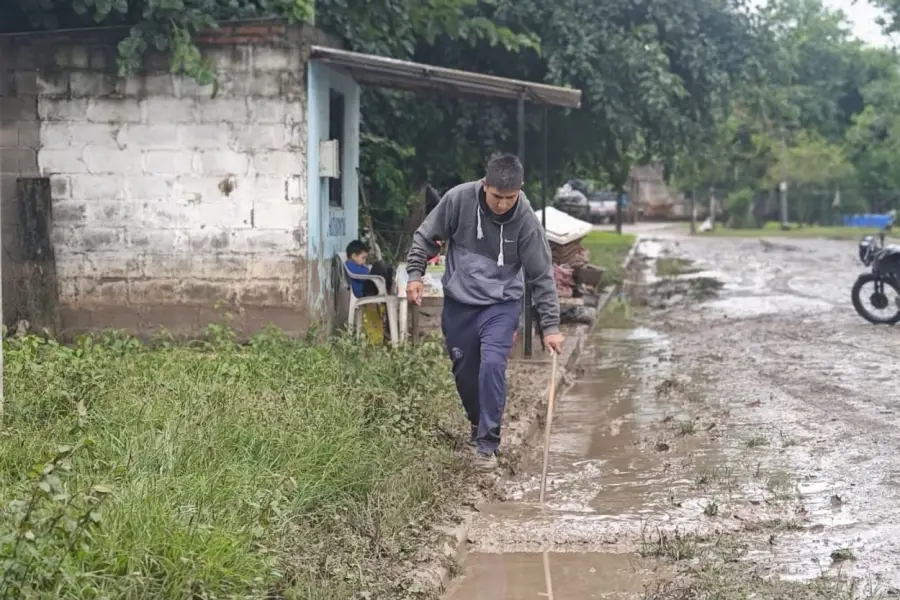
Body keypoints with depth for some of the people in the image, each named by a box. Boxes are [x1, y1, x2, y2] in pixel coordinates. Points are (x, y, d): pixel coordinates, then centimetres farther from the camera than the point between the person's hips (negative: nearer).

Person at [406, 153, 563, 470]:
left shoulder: (526, 219, -18)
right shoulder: (458, 199, -17)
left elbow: (542, 275, -12)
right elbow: (427, 236, -1)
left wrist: (551, 325, -14)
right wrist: (415, 273, -10)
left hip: (501, 303, -2)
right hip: (458, 302, 2)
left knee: (492, 365, -19)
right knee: (464, 371, 10)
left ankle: (488, 442, -6)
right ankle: (478, 425, 37)